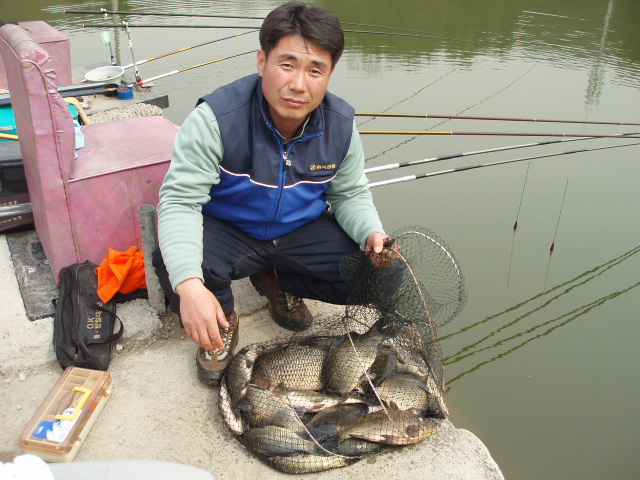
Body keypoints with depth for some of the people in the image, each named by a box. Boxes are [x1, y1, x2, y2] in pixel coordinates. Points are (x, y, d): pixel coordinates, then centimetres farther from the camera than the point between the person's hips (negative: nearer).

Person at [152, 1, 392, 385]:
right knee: (174, 263, -34)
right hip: (226, 230, -3)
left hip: (303, 230, 4)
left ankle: (278, 282, 14)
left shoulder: (341, 124, -12)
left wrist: (371, 233, -23)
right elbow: (181, 199, -28)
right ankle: (223, 322, 3)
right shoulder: (217, 118, -26)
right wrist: (189, 285, -43)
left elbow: (351, 194, 1)